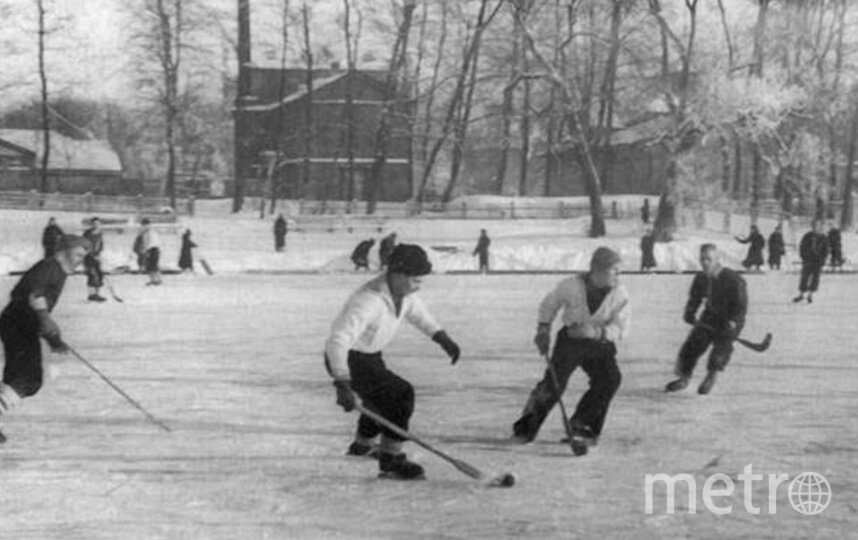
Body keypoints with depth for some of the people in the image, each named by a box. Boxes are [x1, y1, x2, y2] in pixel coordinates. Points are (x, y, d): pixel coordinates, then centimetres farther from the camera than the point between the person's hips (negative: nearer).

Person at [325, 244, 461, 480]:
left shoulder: (404, 291, -8)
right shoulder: (368, 301, -34)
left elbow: (417, 312, 15)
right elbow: (338, 340, -41)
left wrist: (443, 338, 2)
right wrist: (342, 385, -48)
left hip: (370, 355, 9)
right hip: (347, 361, -9)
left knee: (384, 399, 30)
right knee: (401, 394, -22)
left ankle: (361, 446, 56)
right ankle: (390, 460, -16)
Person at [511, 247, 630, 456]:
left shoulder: (619, 294, -15)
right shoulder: (571, 286, -19)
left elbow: (621, 328, -17)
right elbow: (549, 304, 2)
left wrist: (596, 332, -31)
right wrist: (543, 329, 0)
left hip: (600, 343, 2)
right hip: (570, 340, -2)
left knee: (610, 378, -20)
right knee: (554, 383, -14)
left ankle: (582, 426, -6)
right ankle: (525, 428, 2)